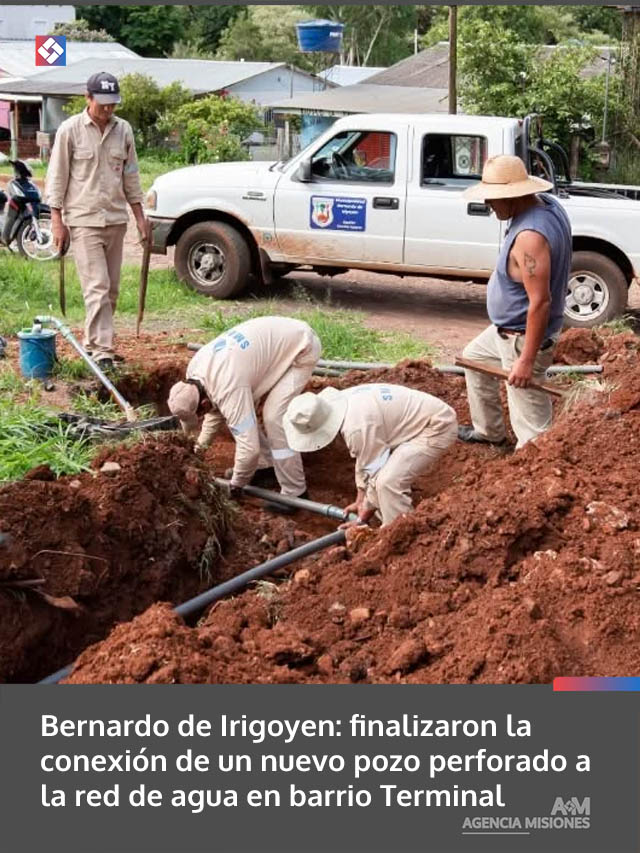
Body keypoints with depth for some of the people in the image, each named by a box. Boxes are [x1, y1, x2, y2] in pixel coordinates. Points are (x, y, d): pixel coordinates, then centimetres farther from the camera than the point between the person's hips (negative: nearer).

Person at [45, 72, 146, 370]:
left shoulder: (123, 130, 6)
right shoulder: (70, 130, -6)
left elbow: (131, 176, 14)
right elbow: (57, 178, -4)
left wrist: (139, 216, 12)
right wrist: (57, 221, -8)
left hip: (116, 219, 5)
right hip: (83, 221, -5)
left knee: (111, 288, 9)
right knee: (97, 287, -11)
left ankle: (94, 341, 22)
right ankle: (102, 351, -11)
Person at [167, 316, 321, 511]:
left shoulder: (229, 388, -35)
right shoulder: (195, 370, -8)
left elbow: (249, 446, -32)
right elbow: (216, 407, 13)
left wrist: (235, 485, -16)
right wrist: (201, 444, 12)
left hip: (301, 347, -9)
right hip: (274, 340, 9)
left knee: (274, 417, -18)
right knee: (244, 411, 7)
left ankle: (294, 493, -7)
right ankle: (265, 465, 23)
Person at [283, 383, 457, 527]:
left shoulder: (357, 426, -30)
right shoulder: (341, 402, 0)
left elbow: (375, 469, -18)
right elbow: (364, 458, 12)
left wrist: (369, 507, -2)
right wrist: (361, 500, 18)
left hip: (436, 427, -10)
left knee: (389, 481, -21)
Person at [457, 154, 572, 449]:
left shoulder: (529, 236, -33)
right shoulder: (548, 205, -2)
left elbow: (540, 302, -32)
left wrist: (527, 359, -28)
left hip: (522, 337, -11)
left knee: (530, 418, -5)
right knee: (473, 357, 31)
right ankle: (489, 431, 45)